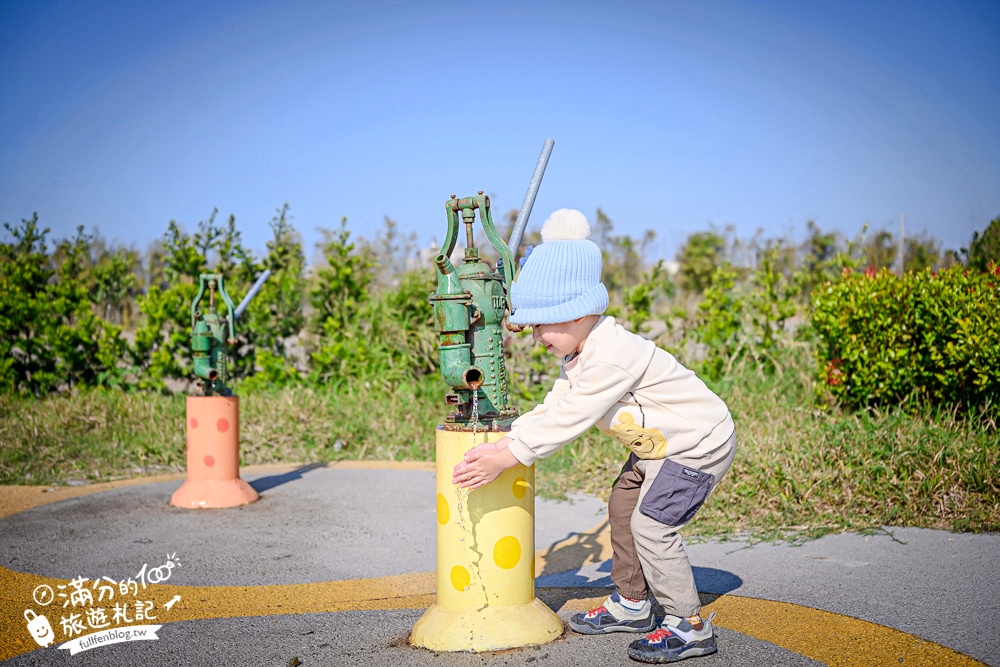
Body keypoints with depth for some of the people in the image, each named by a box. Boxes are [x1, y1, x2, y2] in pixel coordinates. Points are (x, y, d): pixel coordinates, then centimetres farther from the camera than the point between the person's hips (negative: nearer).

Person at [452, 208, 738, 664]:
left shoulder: (611, 356, -32)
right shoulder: (582, 354, 1)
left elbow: (568, 421, -33)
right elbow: (552, 408, 1)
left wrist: (507, 459, -31)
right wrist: (501, 444, -11)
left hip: (700, 442, -11)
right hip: (660, 443, 11)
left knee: (650, 524, -15)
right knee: (623, 507, 16)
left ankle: (689, 625, -3)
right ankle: (631, 603, 30)